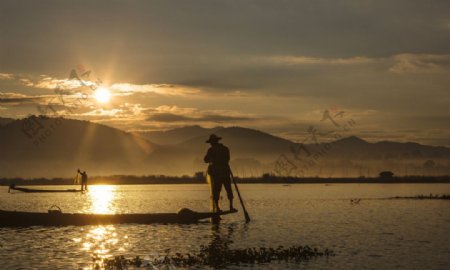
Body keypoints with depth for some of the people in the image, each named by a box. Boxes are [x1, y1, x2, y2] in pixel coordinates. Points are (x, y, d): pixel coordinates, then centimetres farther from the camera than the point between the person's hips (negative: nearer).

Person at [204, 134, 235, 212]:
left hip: (215, 172, -2)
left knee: (216, 190, 2)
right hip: (225, 171, 2)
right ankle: (231, 206, 1)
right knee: (228, 189, 8)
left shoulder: (211, 150, -6)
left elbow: (206, 160, 2)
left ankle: (217, 207, -3)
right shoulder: (225, 149, 5)